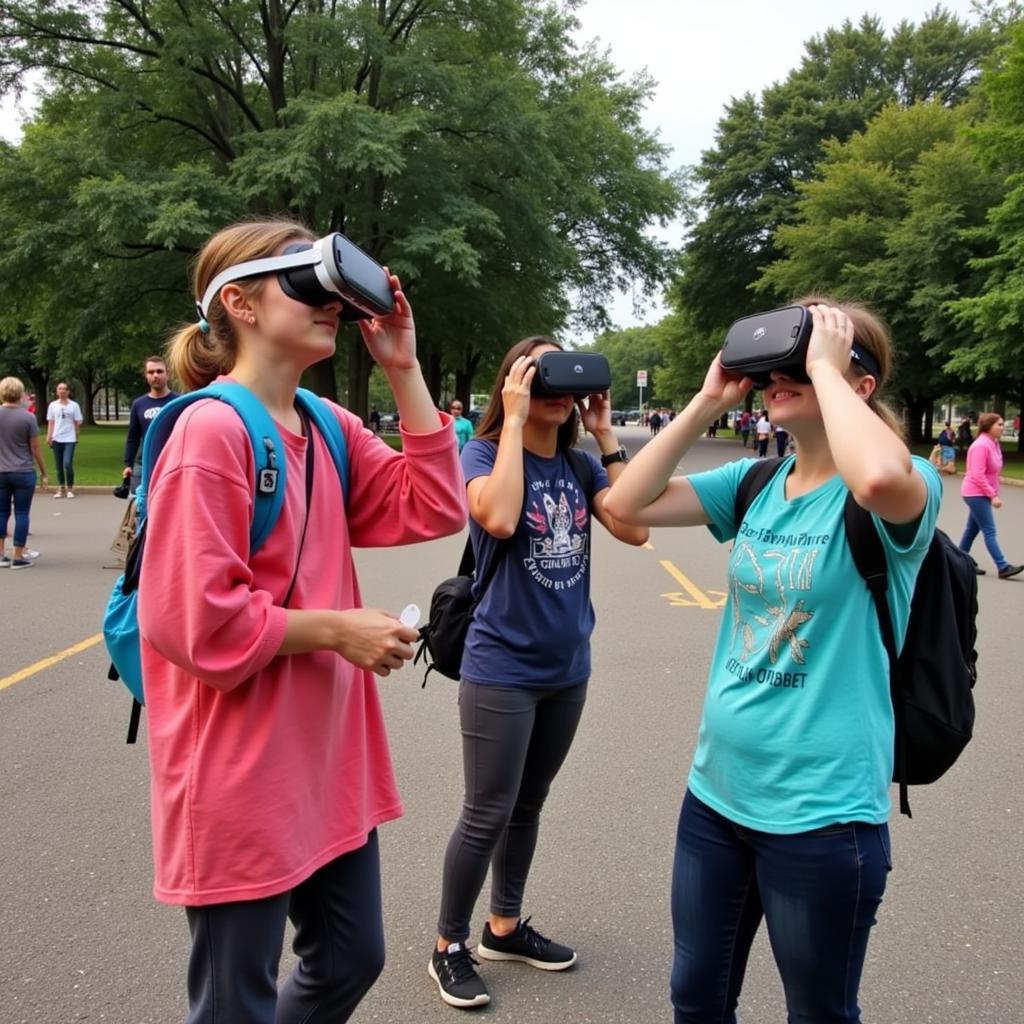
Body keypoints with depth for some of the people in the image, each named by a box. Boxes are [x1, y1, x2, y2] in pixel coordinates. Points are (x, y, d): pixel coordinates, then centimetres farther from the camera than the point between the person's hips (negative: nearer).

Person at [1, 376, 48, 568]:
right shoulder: (28, 417, -9)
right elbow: (35, 448, -6)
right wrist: (43, 472, 4)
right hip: (24, 473, -3)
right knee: (21, 514, 2)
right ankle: (18, 557, 4)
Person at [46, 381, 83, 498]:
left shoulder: (74, 405, 2)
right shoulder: (52, 405, 7)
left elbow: (77, 423, 6)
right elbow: (50, 422, 8)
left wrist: (77, 436, 6)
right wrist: (49, 436, -2)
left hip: (69, 439, -2)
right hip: (56, 439, 3)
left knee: (67, 464, -14)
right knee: (59, 466, 7)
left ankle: (70, 489, 0)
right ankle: (61, 489, 16)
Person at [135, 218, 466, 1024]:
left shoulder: (330, 428, 6)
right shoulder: (211, 430, -19)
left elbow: (433, 511, 0)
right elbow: (192, 617, -22)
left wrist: (404, 369, -4)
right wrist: (336, 630, -16)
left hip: (327, 755, 8)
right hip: (241, 776, -8)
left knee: (350, 959, 22)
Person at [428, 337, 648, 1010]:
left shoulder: (580, 466, 4)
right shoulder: (483, 452, -11)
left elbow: (635, 529, -9)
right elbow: (499, 520, -31)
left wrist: (607, 436, -8)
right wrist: (515, 419, -23)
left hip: (566, 668, 6)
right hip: (503, 670, -6)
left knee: (528, 806, 19)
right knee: (488, 815, 3)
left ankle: (506, 927, 37)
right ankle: (449, 947, 23)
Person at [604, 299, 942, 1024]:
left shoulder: (907, 487, -14)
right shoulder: (754, 483, 3)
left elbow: (879, 479, -39)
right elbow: (628, 504, -2)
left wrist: (826, 367, -24)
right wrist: (709, 401, -6)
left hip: (822, 812, -6)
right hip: (717, 789, 6)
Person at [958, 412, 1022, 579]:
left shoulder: (994, 443, 9)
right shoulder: (981, 445, -20)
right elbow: (978, 475, -24)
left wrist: (994, 493, 12)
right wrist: (993, 495, -22)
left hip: (982, 493, 9)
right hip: (976, 493, -9)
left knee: (973, 529, 13)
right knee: (989, 531, -9)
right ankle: (1003, 567, -9)